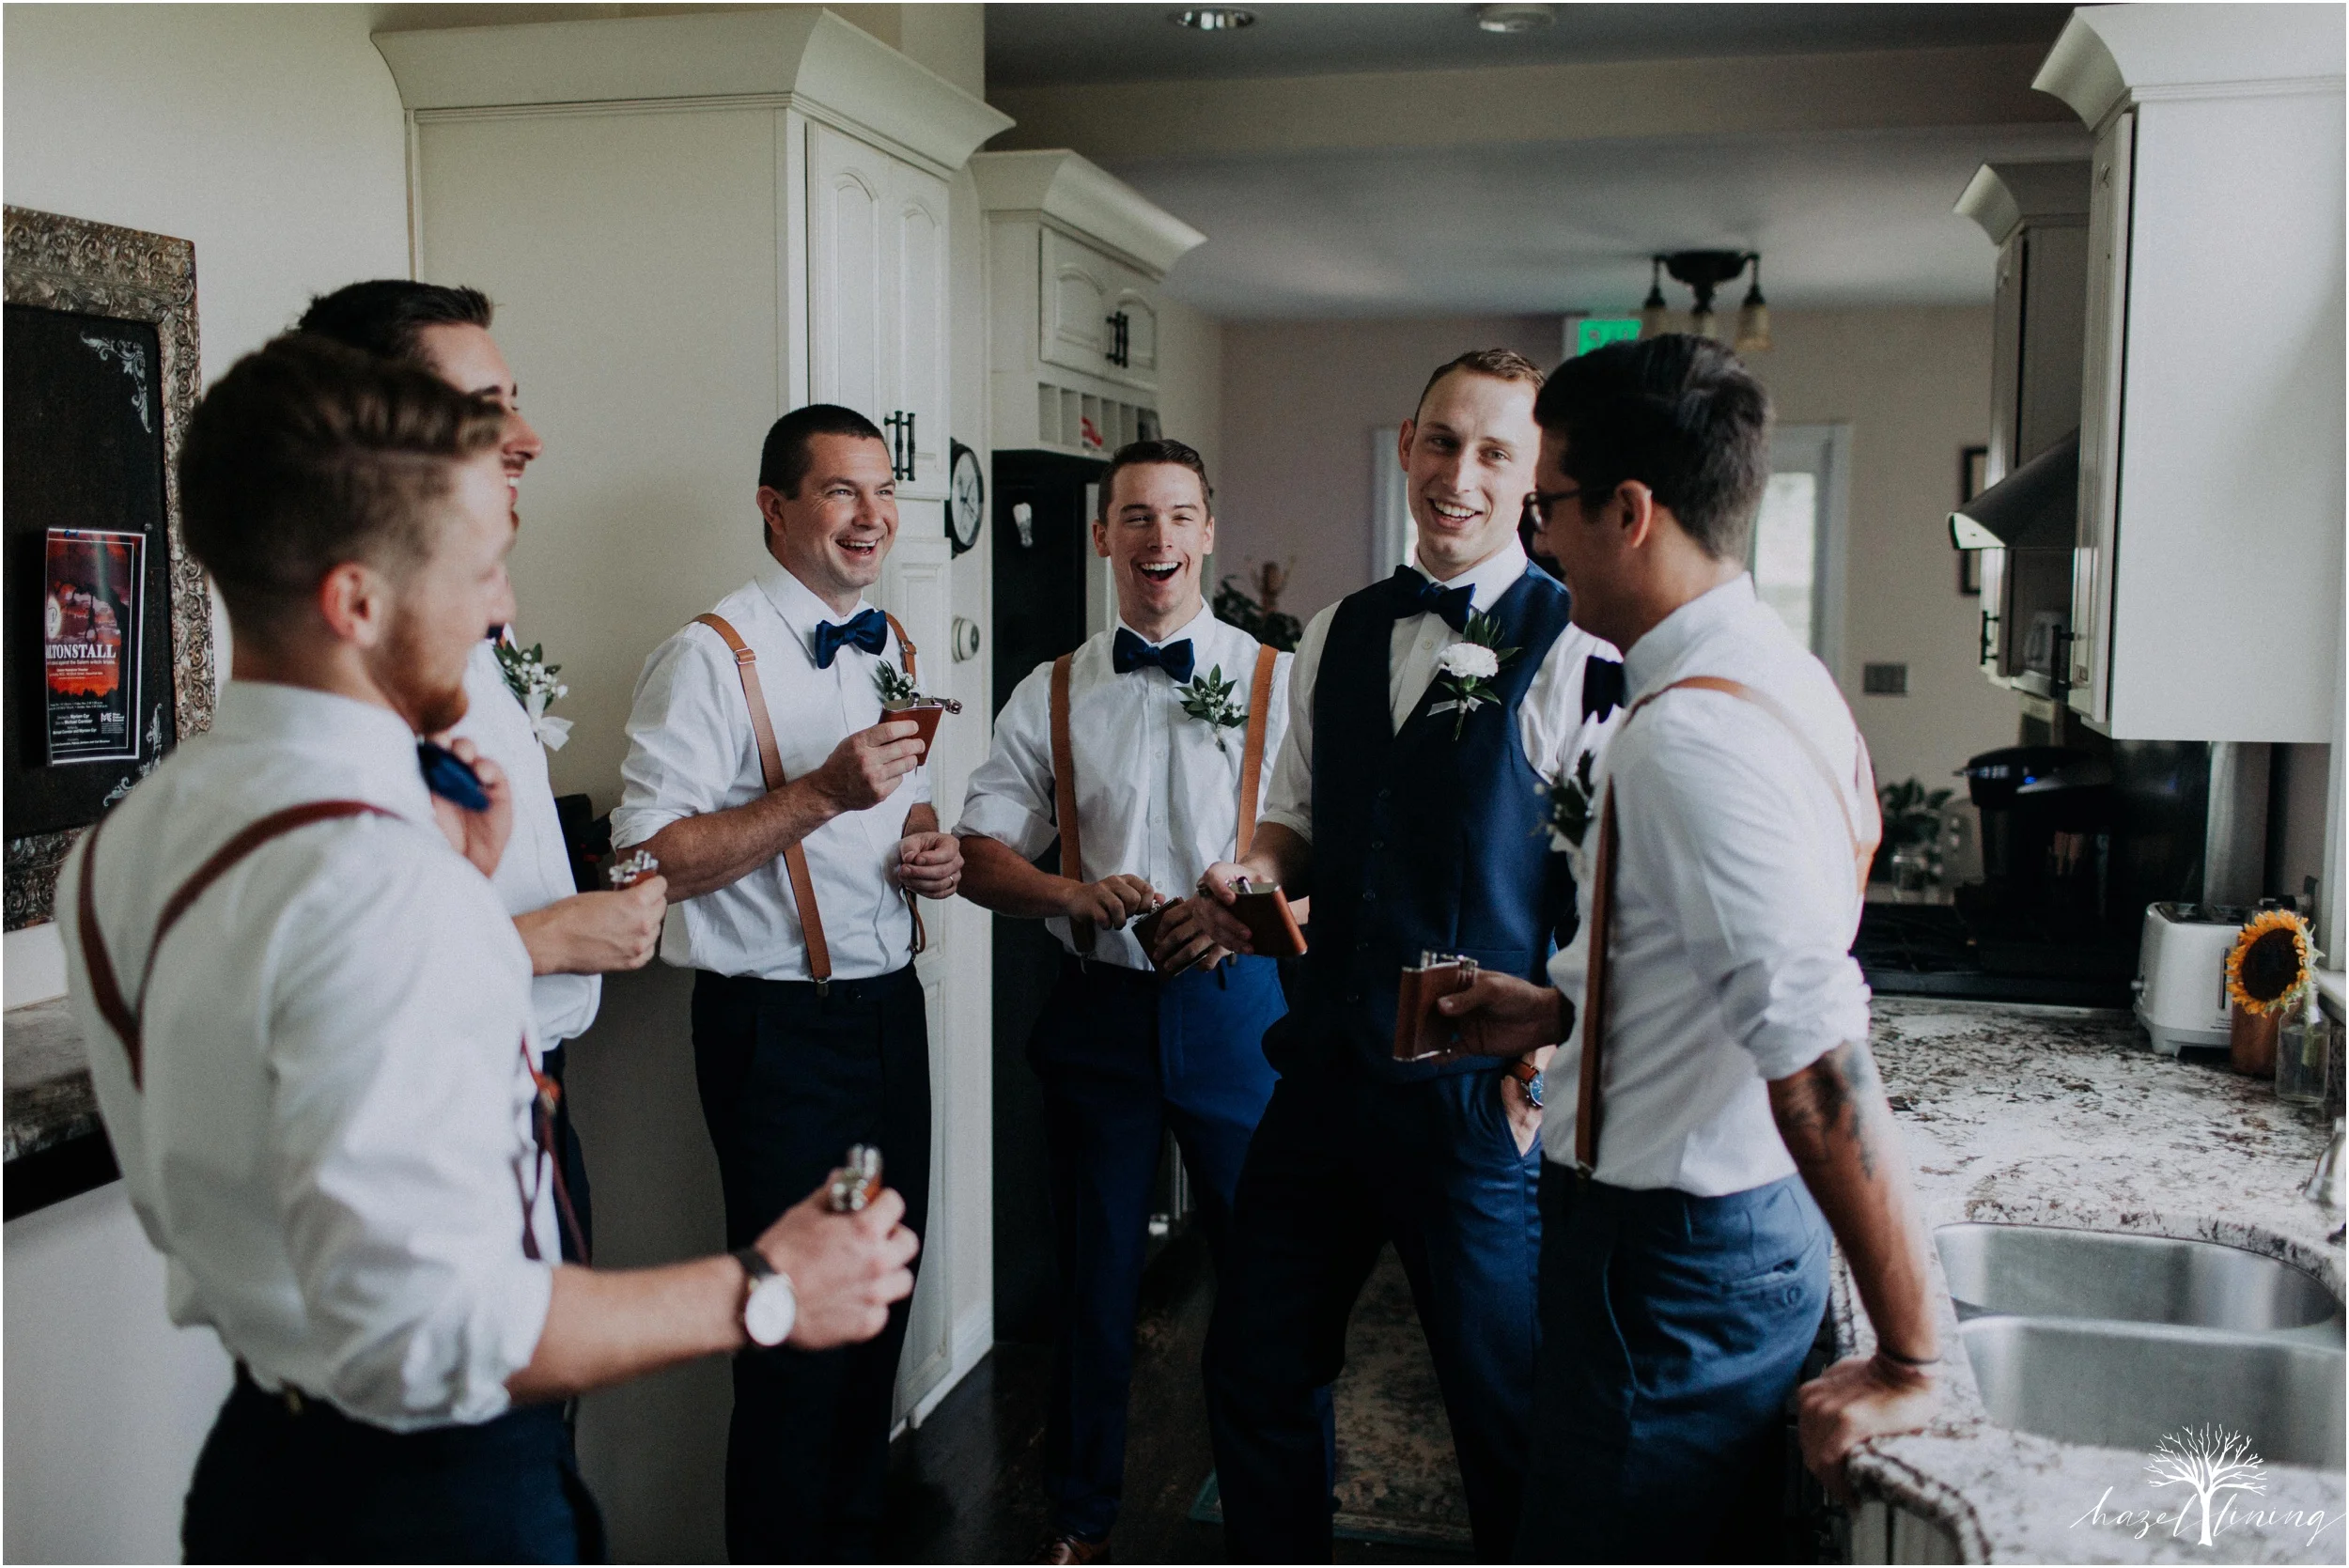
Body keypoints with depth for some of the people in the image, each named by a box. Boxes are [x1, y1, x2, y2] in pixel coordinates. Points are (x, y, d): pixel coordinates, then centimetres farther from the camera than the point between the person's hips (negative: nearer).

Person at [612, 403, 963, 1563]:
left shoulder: (891, 650, 13)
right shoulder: (713, 656, -12)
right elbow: (655, 857, -19)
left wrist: (933, 851, 2)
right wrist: (823, 793, -25)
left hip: (890, 1009, 8)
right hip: (780, 1025, -7)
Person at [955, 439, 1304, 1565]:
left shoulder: (1275, 680, 1)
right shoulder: (1049, 697, 6)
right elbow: (977, 856, 5)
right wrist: (1078, 895, -13)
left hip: (1236, 1002, -1)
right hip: (1101, 1006, 2)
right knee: (1095, 1269, 12)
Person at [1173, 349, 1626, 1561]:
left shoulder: (1576, 653, -10)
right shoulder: (1336, 637, 10)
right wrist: (1255, 871, -1)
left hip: (1484, 1094, -6)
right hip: (1325, 1068, 6)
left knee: (1506, 1414, 7)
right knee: (1255, 1372, 17)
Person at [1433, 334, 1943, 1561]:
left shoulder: (1690, 737, -26)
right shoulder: (1775, 677, 5)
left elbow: (1820, 1066, -29)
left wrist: (1908, 1364, -24)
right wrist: (1567, 1008, 13)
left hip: (1672, 1256, -10)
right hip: (1752, 1217, 10)